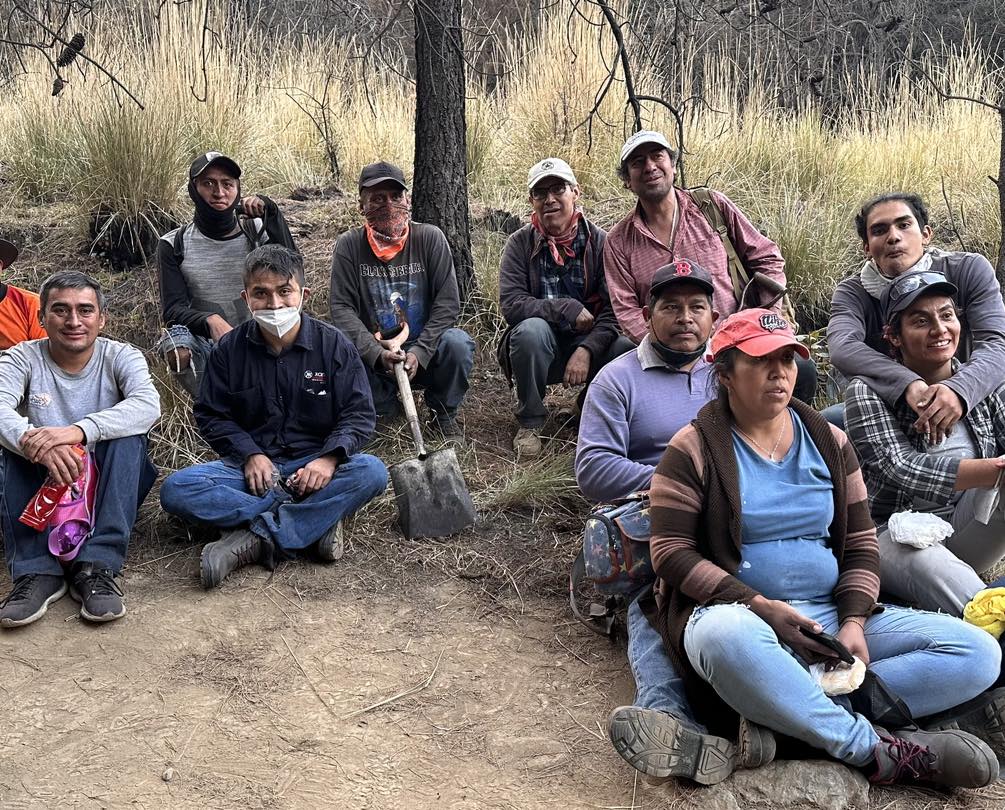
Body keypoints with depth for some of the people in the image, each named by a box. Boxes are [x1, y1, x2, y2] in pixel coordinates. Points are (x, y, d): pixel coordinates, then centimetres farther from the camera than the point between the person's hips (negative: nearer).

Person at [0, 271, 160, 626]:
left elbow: (148, 404, -27)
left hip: (108, 486, 0)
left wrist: (81, 430, -42)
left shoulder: (121, 356, -5)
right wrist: (33, 441, -47)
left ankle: (97, 567, -31)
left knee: (128, 434, -27)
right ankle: (36, 571, -29)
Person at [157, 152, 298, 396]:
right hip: (204, 344, -1)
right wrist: (210, 320, -28)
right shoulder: (174, 245, 5)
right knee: (177, 344, -34)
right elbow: (172, 309, -6)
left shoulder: (256, 232, 4)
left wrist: (271, 214, -21)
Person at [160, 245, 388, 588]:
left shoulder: (333, 345, -1)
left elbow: (358, 414, -3)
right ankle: (317, 521, -27)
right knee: (176, 490, -25)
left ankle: (255, 538, -32)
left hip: (313, 465, -1)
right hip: (251, 463, 1)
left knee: (371, 472, -32)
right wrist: (250, 454, -14)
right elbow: (211, 416, 4)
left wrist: (329, 457, -22)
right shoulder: (230, 350, 2)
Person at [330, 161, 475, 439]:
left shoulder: (430, 238, -5)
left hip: (424, 351, 0)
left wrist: (419, 352, -20)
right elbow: (341, 308, -10)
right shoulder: (349, 245, -4)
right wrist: (377, 353, -25)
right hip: (373, 352, 0)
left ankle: (443, 414, 0)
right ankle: (386, 407, 2)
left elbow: (448, 303, -9)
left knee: (458, 342, -31)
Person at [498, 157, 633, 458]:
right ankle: (530, 422, -13)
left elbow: (613, 309, -9)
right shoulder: (520, 244, -2)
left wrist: (586, 351, -25)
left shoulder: (599, 241, -2)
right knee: (532, 328, -35)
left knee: (629, 351, -29)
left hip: (589, 344, 1)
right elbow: (510, 304, -14)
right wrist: (568, 309, -21)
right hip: (540, 350, -1)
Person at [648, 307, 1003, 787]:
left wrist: (853, 622, -7)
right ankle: (875, 749, -26)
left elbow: (860, 544, 12)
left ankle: (781, 714, -26)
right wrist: (760, 607, -18)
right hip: (738, 613, -5)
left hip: (830, 616, 6)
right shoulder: (695, 450, -2)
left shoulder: (828, 442, 12)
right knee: (730, 637, -44)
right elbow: (671, 553, -7)